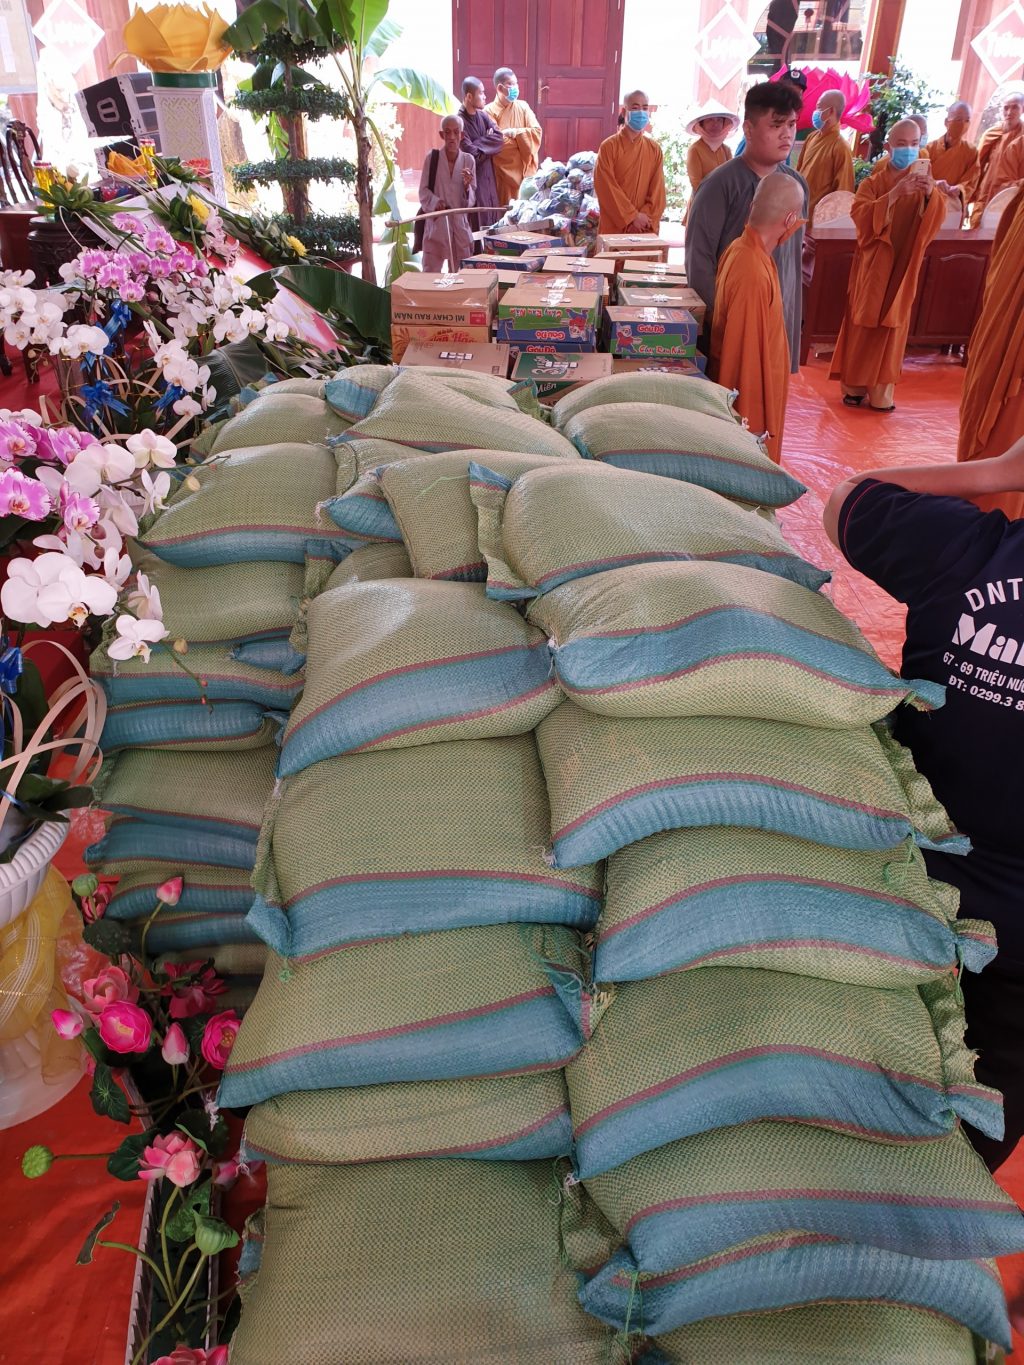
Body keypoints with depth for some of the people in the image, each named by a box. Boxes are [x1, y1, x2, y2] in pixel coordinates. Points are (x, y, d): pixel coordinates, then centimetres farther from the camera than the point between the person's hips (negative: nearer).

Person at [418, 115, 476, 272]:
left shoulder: (468, 160, 2)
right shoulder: (432, 157, -3)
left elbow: (471, 201, 4)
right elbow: (423, 191, 0)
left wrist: (467, 186, -15)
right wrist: (435, 202, -19)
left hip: (459, 222, 2)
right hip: (435, 223, -2)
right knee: (430, 271, -1)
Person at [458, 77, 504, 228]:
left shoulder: (483, 116, 9)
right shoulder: (460, 121, -13)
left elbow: (499, 138, 0)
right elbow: (472, 154, -19)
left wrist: (480, 143, -11)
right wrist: (487, 140, -4)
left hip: (488, 177, 7)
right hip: (472, 180, -7)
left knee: (492, 219, 8)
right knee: (478, 224, -6)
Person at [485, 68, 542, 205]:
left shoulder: (523, 107, 9)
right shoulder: (489, 111, -3)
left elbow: (537, 132, 0)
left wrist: (515, 133, -14)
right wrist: (522, 138, -11)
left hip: (524, 169, 3)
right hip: (503, 171, -3)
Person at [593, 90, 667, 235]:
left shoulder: (655, 149, 11)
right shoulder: (609, 146, -1)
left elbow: (657, 189, 6)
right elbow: (606, 187, -9)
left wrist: (646, 218, -10)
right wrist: (632, 217, -14)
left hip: (646, 230, 3)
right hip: (614, 228, -3)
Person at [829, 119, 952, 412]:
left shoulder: (924, 179, 6)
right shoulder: (872, 183, -1)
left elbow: (939, 216, -7)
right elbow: (860, 216, -19)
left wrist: (932, 194, -27)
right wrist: (895, 194, -30)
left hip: (904, 265, 2)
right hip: (874, 264, -2)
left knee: (893, 327, 4)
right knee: (864, 325, 1)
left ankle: (881, 390, 11)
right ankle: (854, 386, 11)